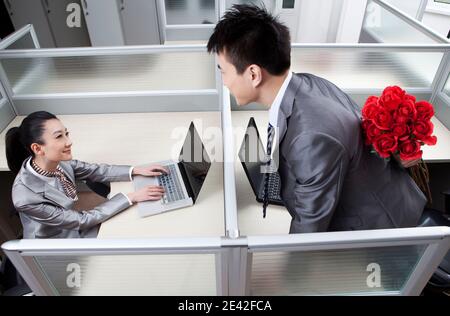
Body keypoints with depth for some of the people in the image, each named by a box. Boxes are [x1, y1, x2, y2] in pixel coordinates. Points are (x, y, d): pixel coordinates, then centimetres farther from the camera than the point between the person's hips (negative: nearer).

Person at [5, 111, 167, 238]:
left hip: (72, 225, 5)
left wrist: (137, 170, -12)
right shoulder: (25, 197, -35)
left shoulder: (58, 161, -17)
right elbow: (82, 219, -27)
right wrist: (132, 197, -27)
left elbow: (96, 171, -2)